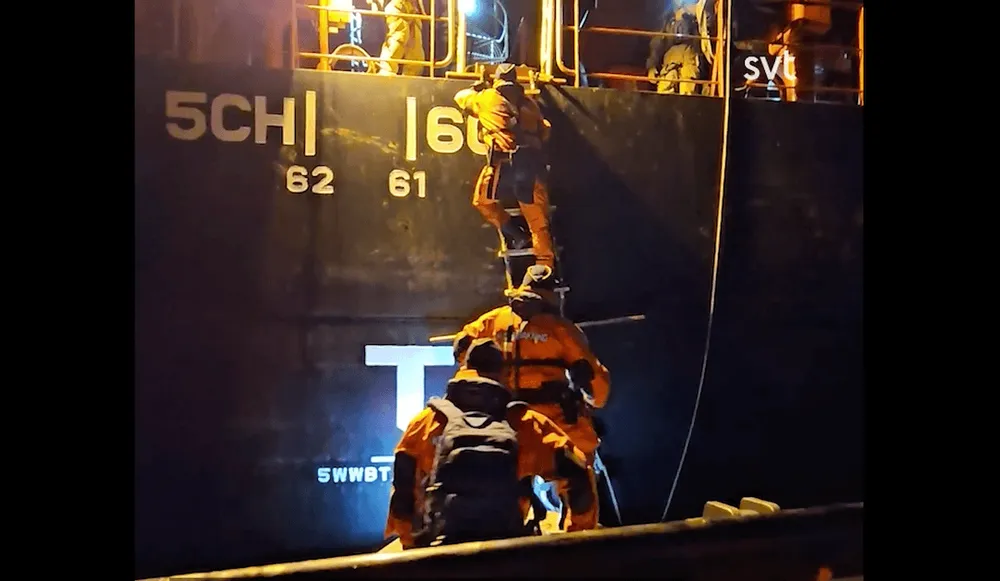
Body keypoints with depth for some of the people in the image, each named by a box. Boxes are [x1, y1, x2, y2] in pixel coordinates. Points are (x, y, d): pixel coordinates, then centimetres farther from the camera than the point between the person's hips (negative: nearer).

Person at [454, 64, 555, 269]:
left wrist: (477, 88, 46)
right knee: (537, 217, 7)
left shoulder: (487, 98, 12)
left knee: (483, 200, 17)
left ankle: (516, 236, 8)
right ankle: (546, 263, 6)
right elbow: (544, 131, 19)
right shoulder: (529, 102, 21)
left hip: (505, 160, -4)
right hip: (533, 160, 4)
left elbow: (461, 97, 29)